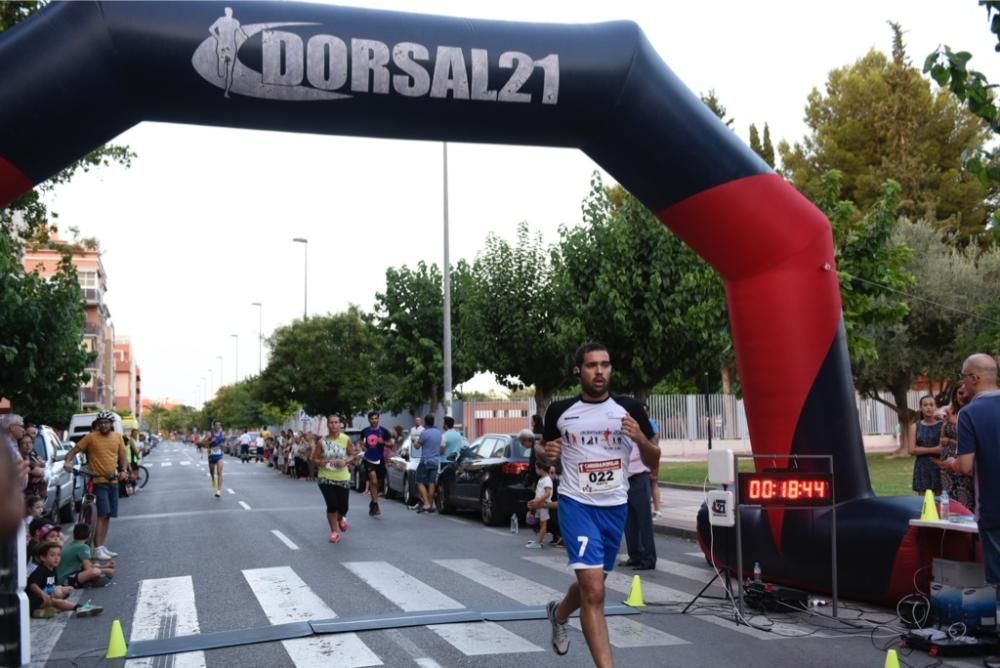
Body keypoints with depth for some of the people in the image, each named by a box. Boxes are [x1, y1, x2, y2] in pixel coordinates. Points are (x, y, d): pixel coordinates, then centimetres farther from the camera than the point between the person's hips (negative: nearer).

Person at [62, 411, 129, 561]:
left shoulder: (117, 437, 8)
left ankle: (103, 547, 21)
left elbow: (123, 456, 12)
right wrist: (68, 462, -24)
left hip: (113, 481, 5)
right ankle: (98, 549, -9)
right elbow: (74, 450, -5)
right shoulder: (91, 437, -5)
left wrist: (124, 471, -3)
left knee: (108, 515, 11)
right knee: (102, 514, -13)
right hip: (98, 481, -5)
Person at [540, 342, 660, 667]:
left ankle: (558, 613, 54)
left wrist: (641, 439, -17)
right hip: (577, 505, -3)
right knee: (593, 591, -18)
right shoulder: (559, 410, -3)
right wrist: (546, 453, -10)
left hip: (615, 507, 3)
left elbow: (653, 462, 4)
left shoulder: (630, 408, -1)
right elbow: (544, 449, 14)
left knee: (590, 584, 21)